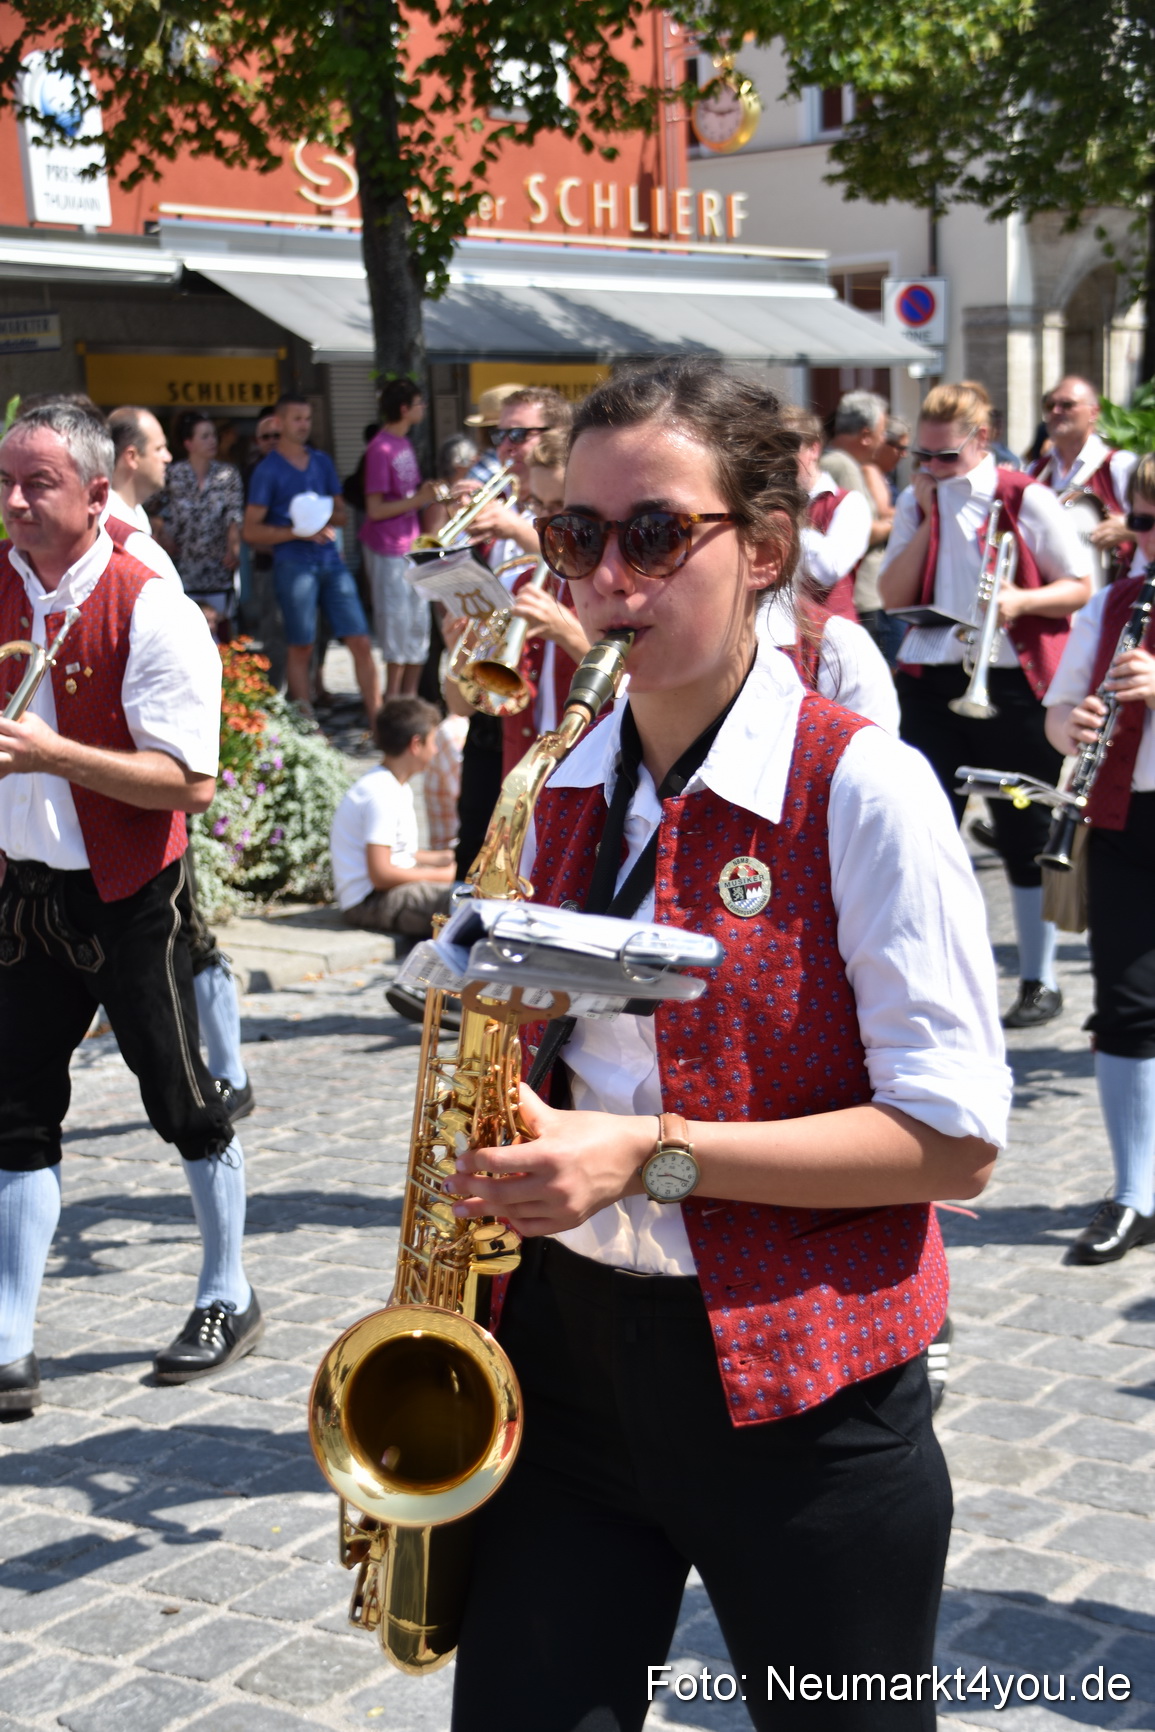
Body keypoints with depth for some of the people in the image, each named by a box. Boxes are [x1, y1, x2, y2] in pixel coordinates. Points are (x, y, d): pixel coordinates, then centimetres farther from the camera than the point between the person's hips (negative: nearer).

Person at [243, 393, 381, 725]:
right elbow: (251, 531, -4)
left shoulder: (322, 462, 14)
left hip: (331, 560, 4)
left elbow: (341, 512, 18)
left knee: (360, 641, -2)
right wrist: (299, 531, -15)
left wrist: (327, 517, -6)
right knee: (301, 648, 1)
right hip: (294, 564, -4)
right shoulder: (267, 470, 0)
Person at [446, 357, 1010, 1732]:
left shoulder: (863, 791, -13)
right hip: (563, 1351, 5)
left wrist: (659, 1152, -22)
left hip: (796, 1397, -4)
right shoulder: (558, 790, 5)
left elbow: (953, 1141, -15)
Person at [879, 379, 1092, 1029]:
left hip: (1013, 683, -4)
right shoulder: (915, 503, 9)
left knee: (1026, 836, 3)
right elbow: (892, 597, 2)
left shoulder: (1027, 500, -4)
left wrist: (1020, 600, -21)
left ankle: (1040, 981, 14)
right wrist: (928, 518, -5)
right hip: (932, 681, 4)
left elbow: (1081, 587, -3)